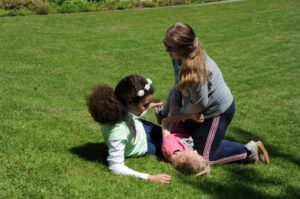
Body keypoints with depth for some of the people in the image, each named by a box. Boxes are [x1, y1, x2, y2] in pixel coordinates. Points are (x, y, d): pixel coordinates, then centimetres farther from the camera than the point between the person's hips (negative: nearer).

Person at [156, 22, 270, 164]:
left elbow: (200, 104, -28)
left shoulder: (196, 68, -37)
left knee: (204, 157, -2)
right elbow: (178, 86, 1)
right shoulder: (179, 58, -11)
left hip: (218, 111, -9)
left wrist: (179, 113, -13)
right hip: (203, 110, 9)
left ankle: (250, 151, 9)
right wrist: (173, 105, -12)